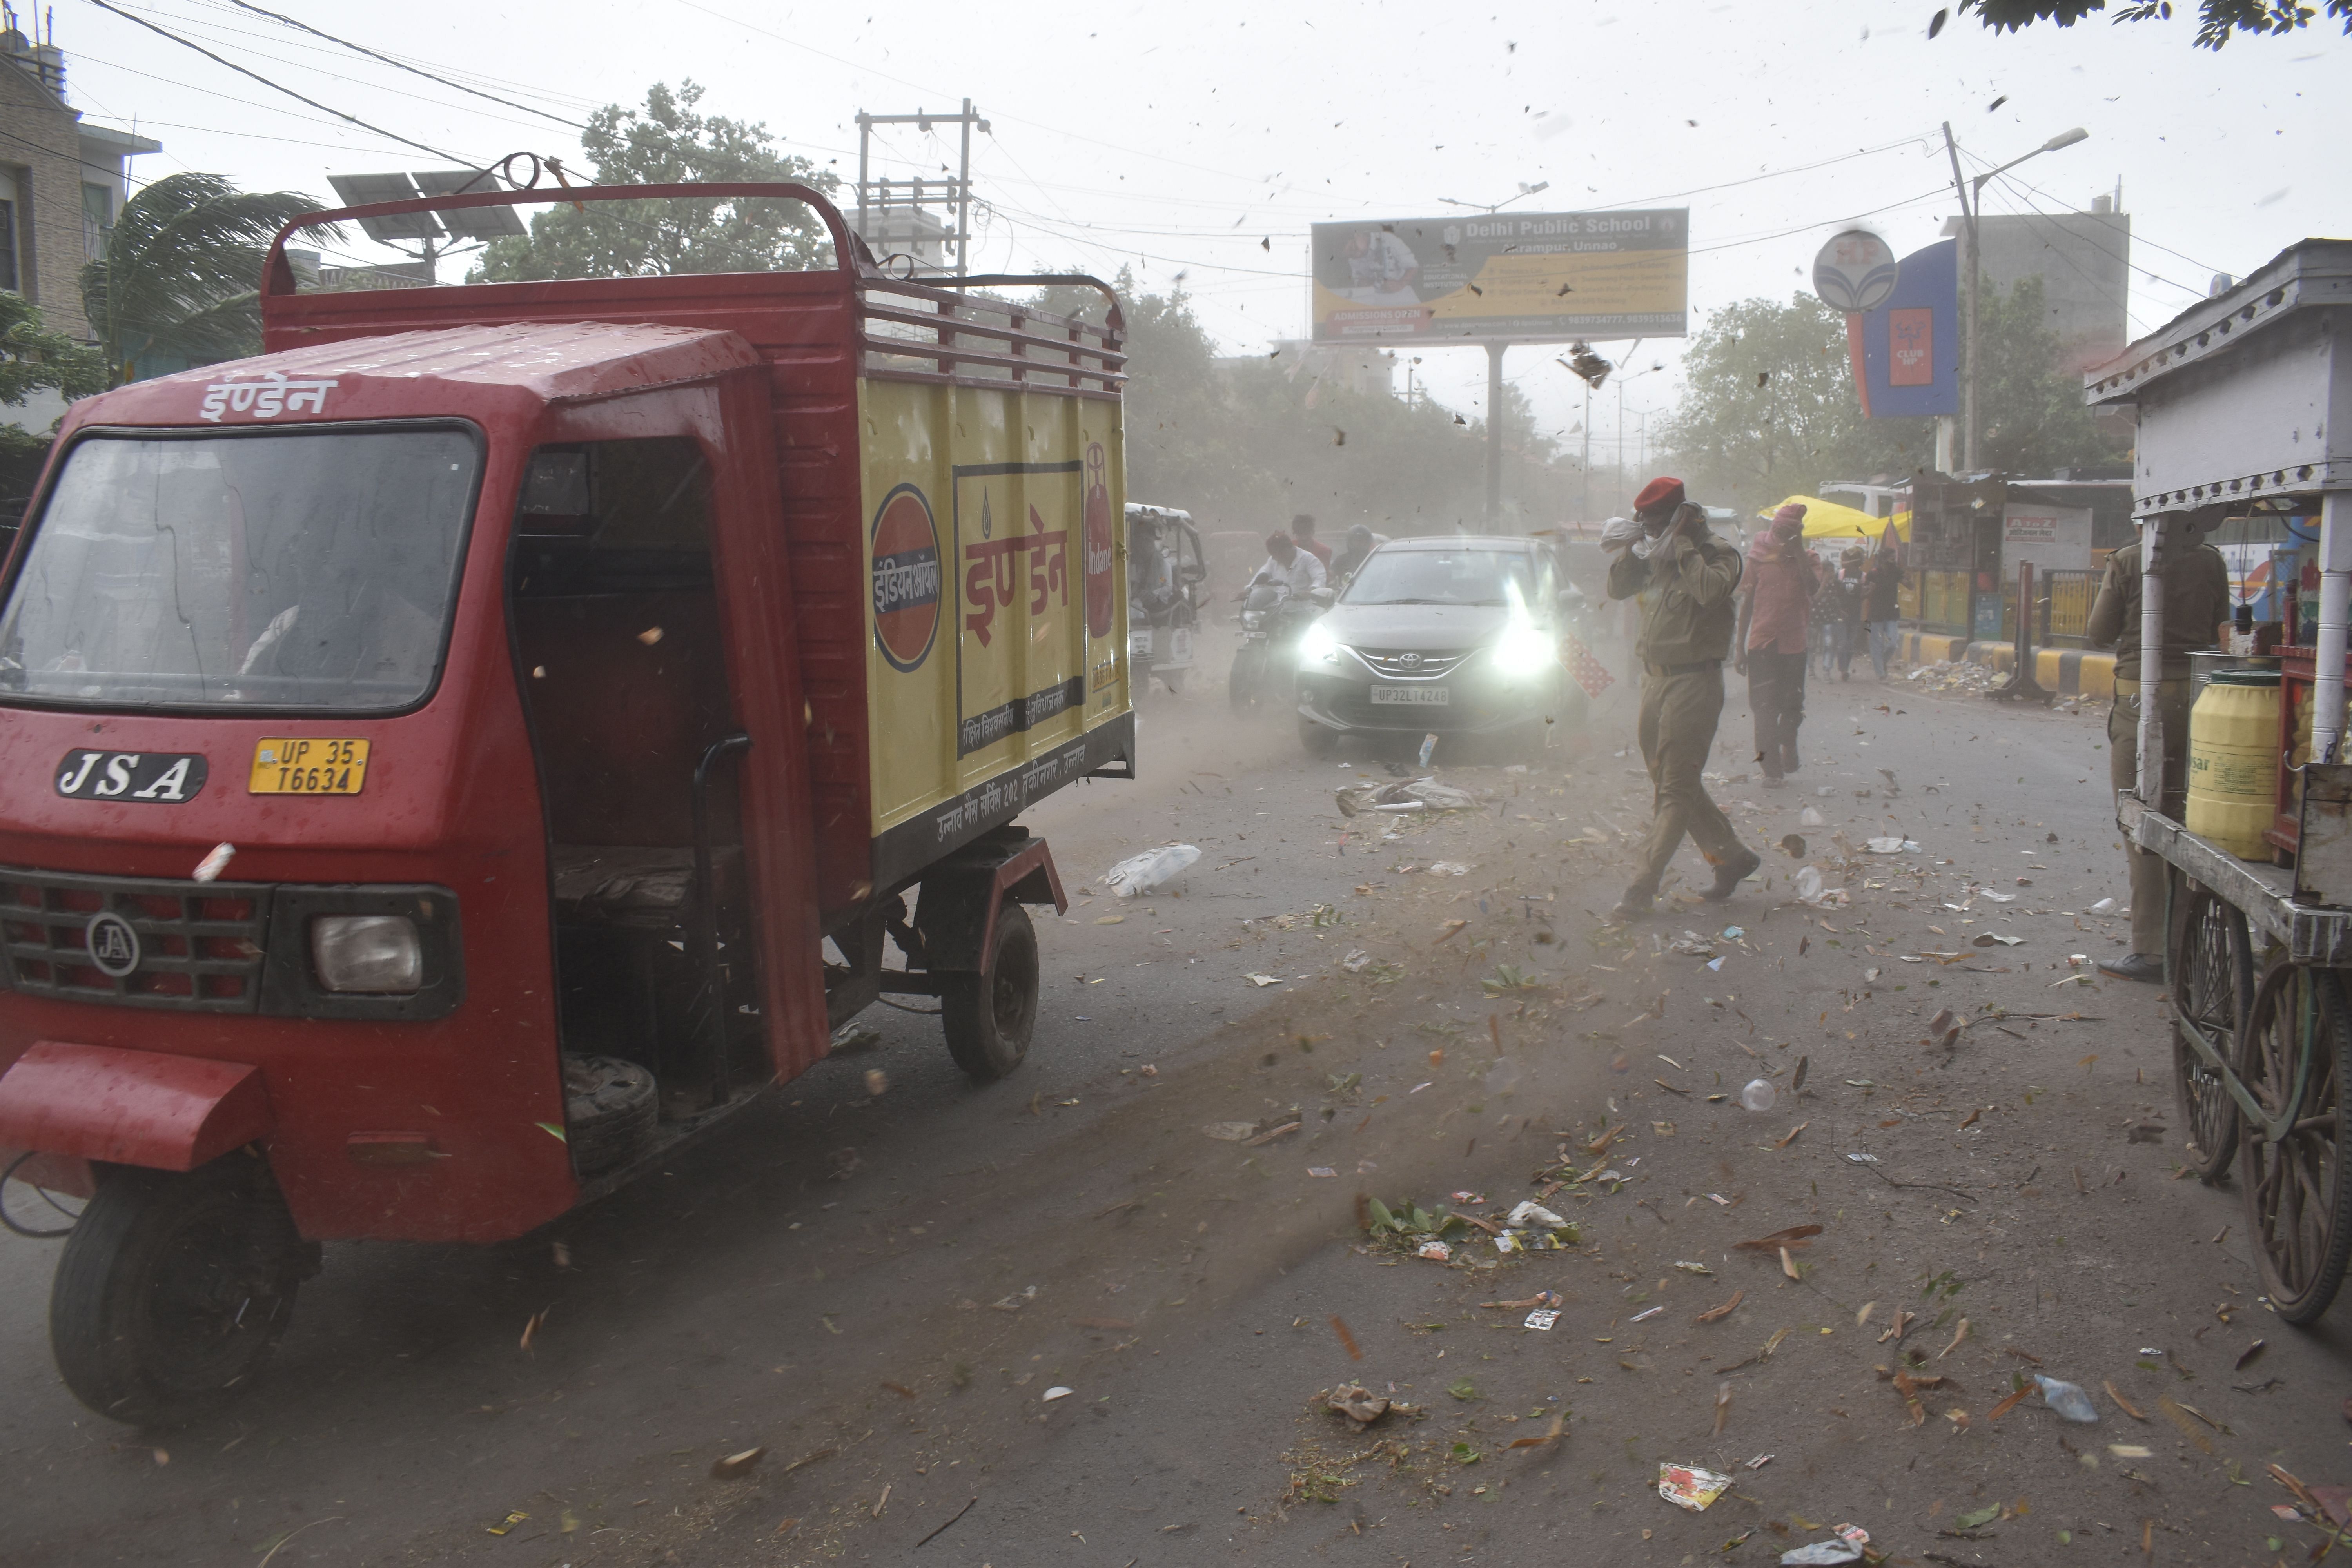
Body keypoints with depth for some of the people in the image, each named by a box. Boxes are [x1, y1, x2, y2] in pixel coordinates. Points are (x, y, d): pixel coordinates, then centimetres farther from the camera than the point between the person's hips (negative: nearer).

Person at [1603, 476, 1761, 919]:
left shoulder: (1717, 554, -8)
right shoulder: (1659, 556, 13)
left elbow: (1710, 590, -29)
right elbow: (1618, 588, 13)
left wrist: (1682, 544, -18)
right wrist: (1633, 548, -1)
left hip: (1693, 681, -9)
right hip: (1655, 678, 9)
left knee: (1675, 788, -7)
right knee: (1670, 782, 14)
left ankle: (1643, 888, -8)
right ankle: (1733, 856, 28)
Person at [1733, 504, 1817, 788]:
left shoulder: (1804, 560, 5)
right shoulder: (1760, 558, 4)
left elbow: (1813, 586, -17)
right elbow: (1747, 603, 7)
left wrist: (1798, 551, -15)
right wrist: (1740, 647, 4)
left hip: (1793, 644, 1)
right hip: (1762, 644, -1)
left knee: (1792, 707, 9)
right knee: (1765, 709, -1)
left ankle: (1788, 750, 34)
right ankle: (1772, 770, 3)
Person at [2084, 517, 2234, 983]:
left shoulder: (2129, 561, -10)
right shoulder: (2212, 562, 2)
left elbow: (2099, 635, -3)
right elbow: (2218, 633, 12)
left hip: (2142, 702, -4)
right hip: (2196, 699, 5)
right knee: (2182, 822, 14)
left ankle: (2151, 949, -3)